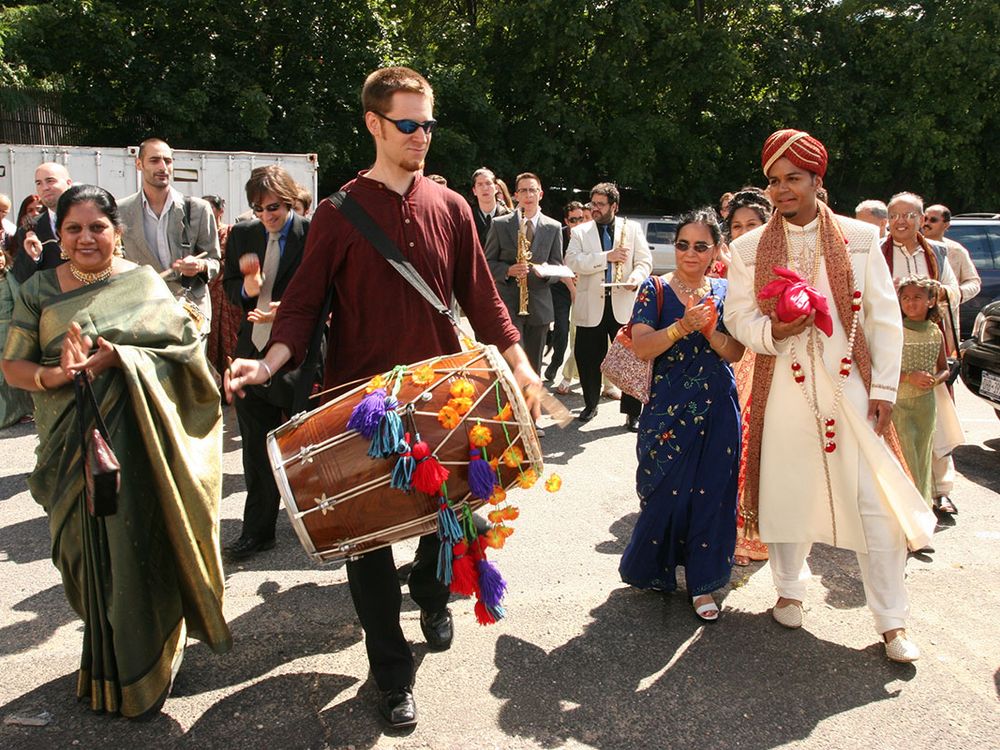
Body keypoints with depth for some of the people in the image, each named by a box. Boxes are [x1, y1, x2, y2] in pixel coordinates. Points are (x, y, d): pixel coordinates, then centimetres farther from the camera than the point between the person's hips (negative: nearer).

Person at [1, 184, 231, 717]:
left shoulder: (143, 282, 4)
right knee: (93, 552, 5)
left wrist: (118, 358, -19)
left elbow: (182, 347, -5)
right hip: (75, 446, 1)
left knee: (143, 549, 0)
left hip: (143, 445, -1)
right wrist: (57, 375, -16)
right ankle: (107, 666, 28)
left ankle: (143, 668, 21)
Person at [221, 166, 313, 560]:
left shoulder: (313, 235, -9)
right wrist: (246, 288, -10)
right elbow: (229, 285, 13)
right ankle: (257, 531, 24)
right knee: (257, 449, 11)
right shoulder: (242, 235, 7)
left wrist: (286, 310, -23)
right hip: (253, 351, 5)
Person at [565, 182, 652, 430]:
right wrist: (607, 257, -17)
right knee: (587, 359, 7)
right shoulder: (580, 232, 7)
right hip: (590, 306, 1)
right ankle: (590, 405, 27)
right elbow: (572, 261, -9)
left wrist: (635, 278, -19)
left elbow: (645, 261, 3)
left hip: (624, 305, -1)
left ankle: (632, 412, 9)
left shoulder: (632, 229, 8)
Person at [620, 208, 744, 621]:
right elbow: (641, 347, -13)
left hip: (718, 410, 2)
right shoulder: (654, 290, -1)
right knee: (665, 492, 4)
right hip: (668, 409, -2)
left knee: (711, 494, 4)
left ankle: (701, 582, 18)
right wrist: (682, 326, -26)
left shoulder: (725, 292, 6)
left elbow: (735, 353, -1)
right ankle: (651, 570, 28)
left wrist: (708, 328, -20)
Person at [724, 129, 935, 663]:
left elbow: (885, 317, 3)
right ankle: (789, 589, 33)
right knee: (786, 492, 10)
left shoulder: (859, 238, 1)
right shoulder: (749, 248, 4)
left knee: (876, 503, -2)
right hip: (783, 388, 1)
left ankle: (891, 620, 13)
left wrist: (883, 389, -2)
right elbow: (737, 317, 6)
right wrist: (773, 331, -16)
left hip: (849, 388, -1)